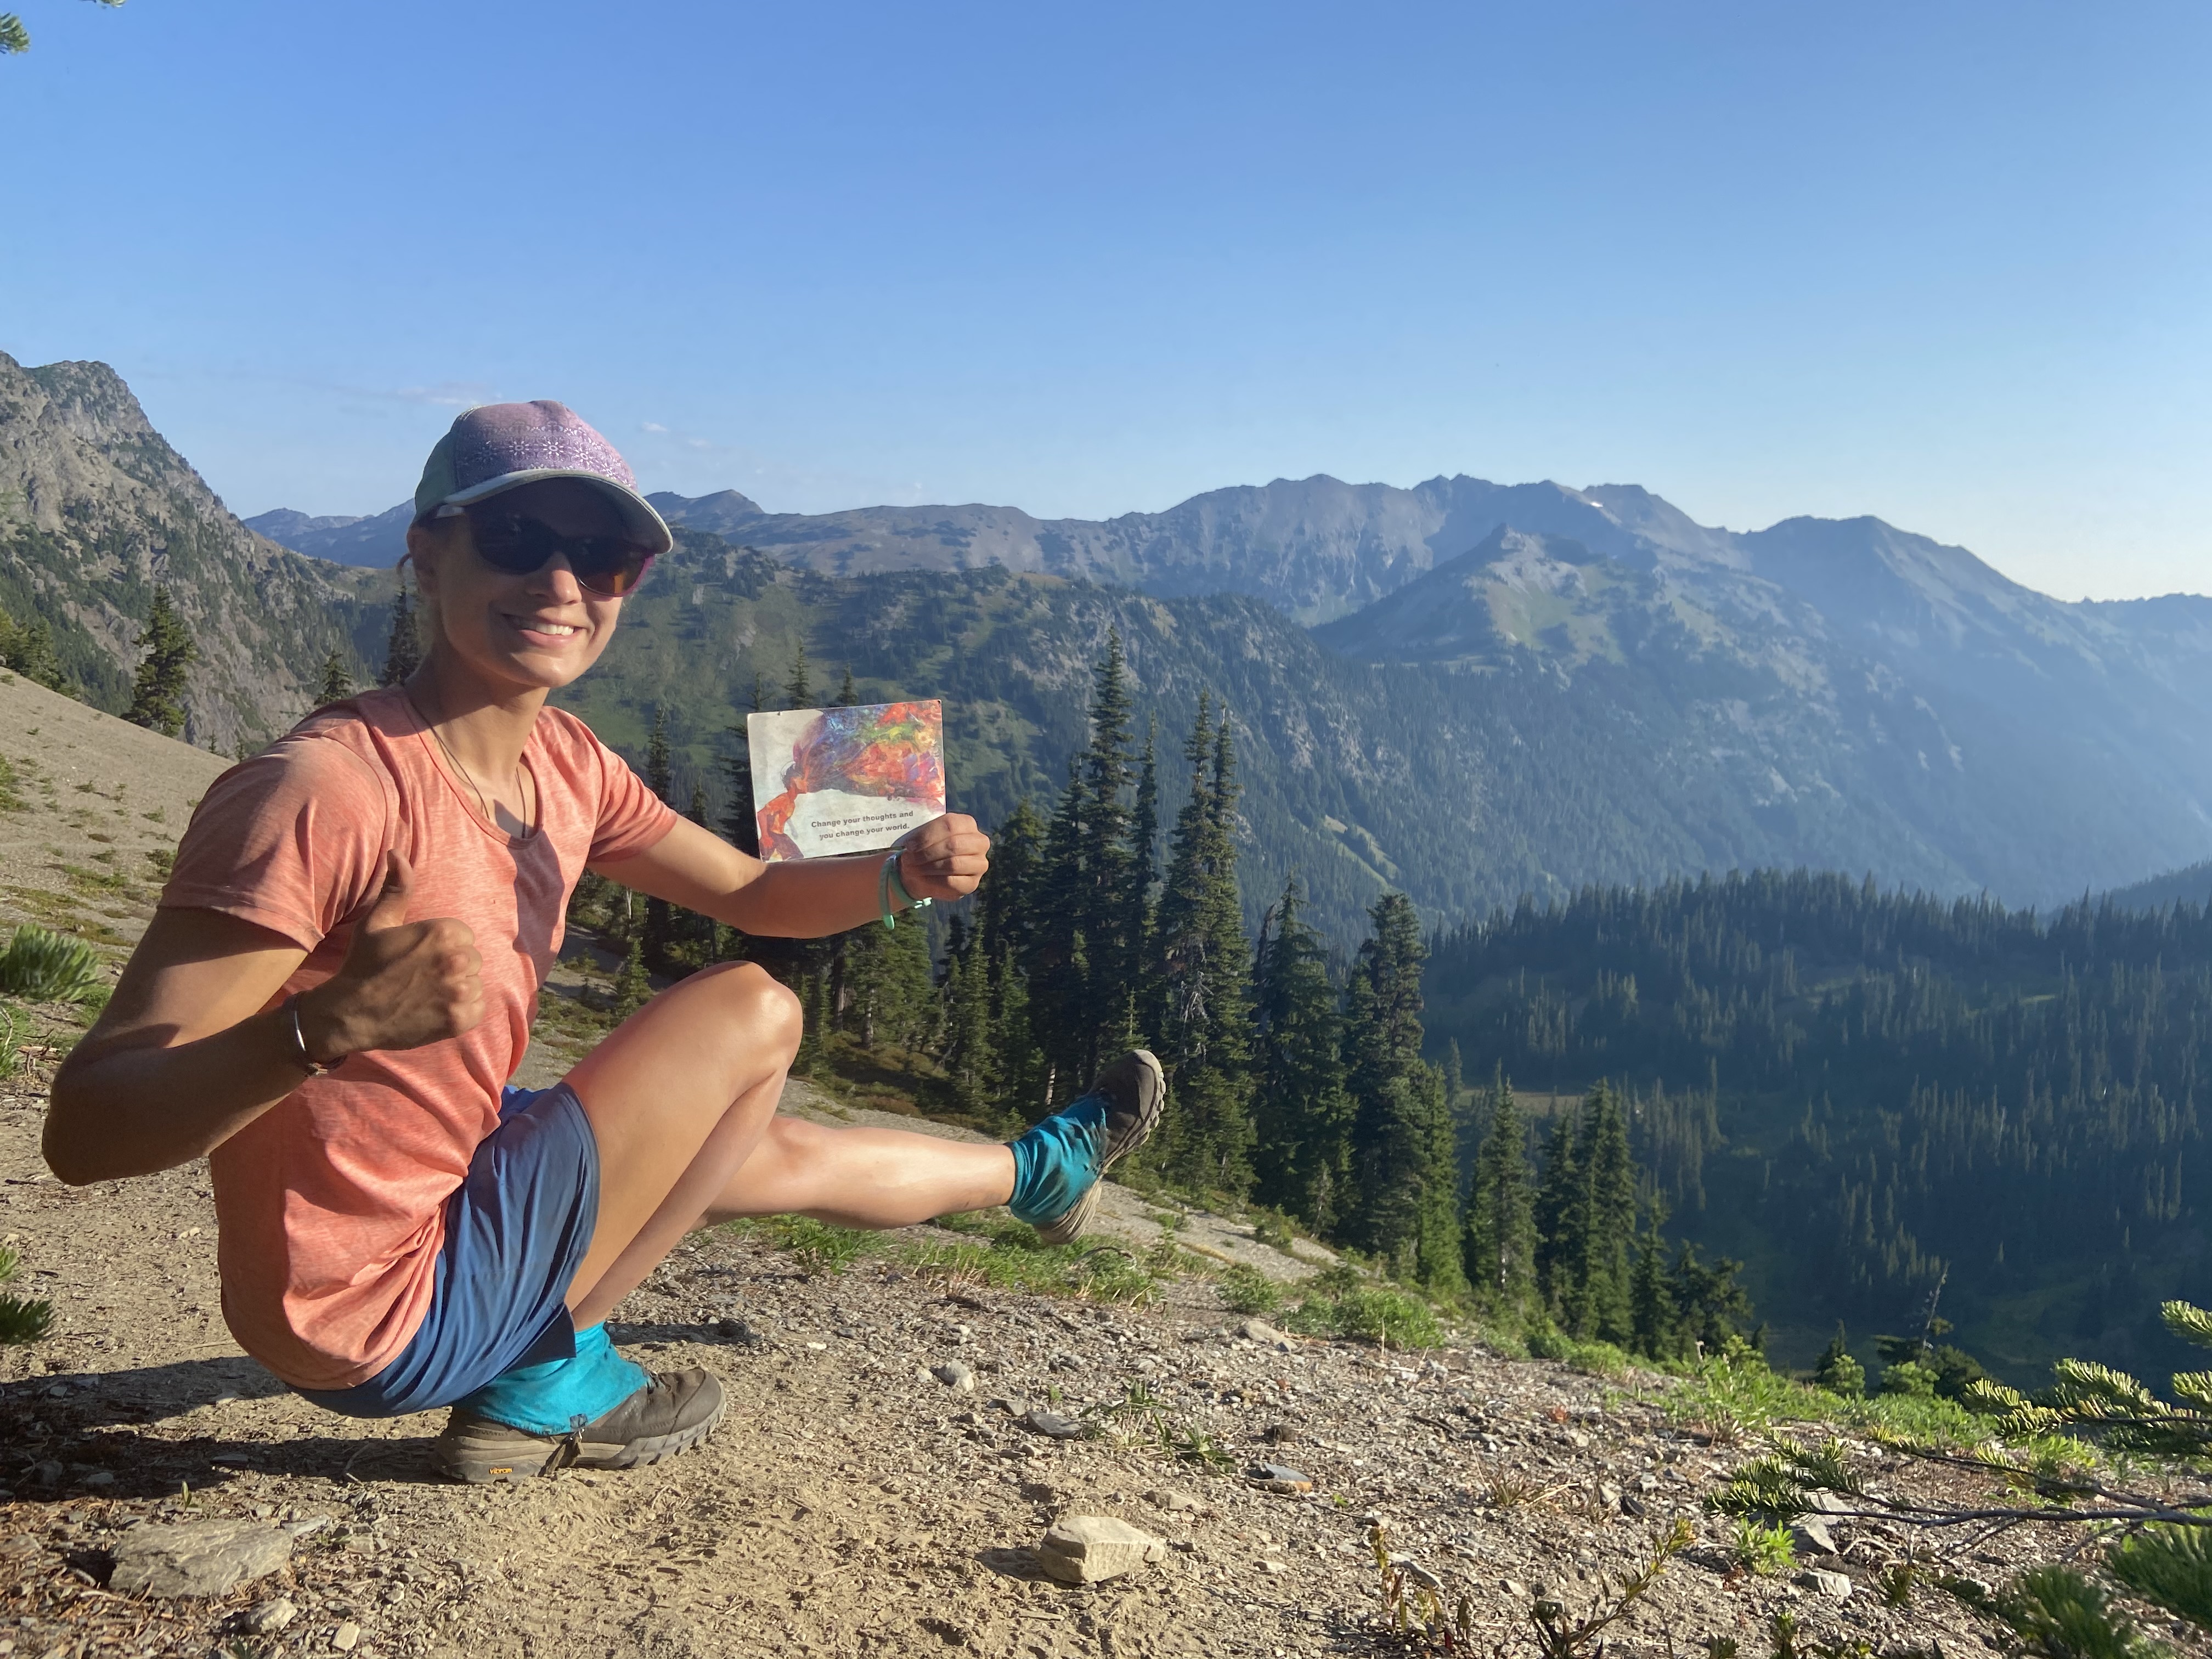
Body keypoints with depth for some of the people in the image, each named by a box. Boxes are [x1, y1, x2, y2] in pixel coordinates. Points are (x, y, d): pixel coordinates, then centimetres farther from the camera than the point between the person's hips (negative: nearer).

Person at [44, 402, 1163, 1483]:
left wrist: (900, 875, -13)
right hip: (376, 1315, -8)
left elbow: (755, 894, 8)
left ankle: (1037, 1172, 42)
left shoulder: (565, 769, -1)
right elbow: (84, 1134, -30)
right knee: (750, 1013, -10)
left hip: (446, 1191, 8)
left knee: (780, 1154, 18)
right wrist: (328, 1026, -48)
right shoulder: (324, 791, -28)